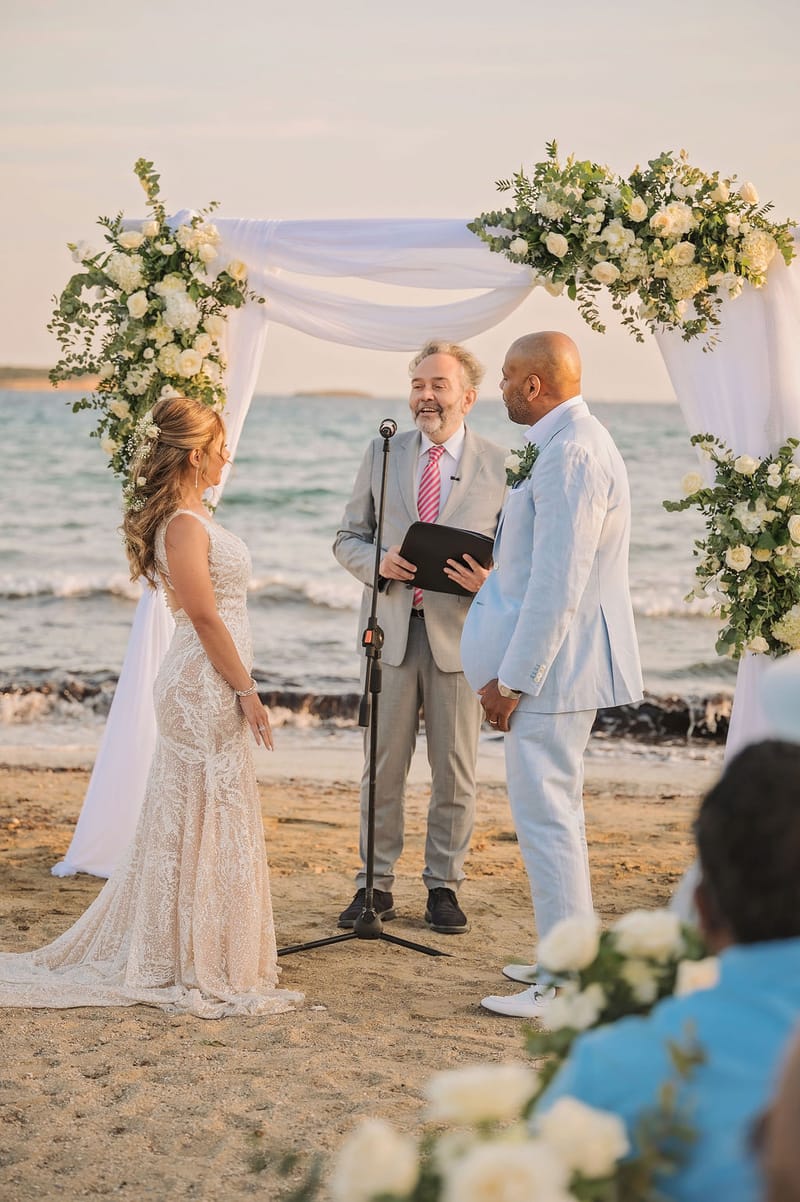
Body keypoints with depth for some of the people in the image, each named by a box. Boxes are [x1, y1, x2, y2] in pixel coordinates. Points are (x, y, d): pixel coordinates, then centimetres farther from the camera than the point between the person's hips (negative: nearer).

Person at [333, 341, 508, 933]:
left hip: (460, 631, -1)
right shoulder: (382, 454, 7)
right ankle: (376, 884, 17)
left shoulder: (500, 466, 0)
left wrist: (489, 580, -19)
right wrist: (378, 563, -10)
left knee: (455, 770, 7)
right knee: (383, 765, 6)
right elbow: (348, 538, 11)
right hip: (393, 627, 2)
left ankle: (444, 885, 20)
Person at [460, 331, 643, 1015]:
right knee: (558, 810, 19)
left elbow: (557, 583, -24)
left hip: (553, 663, -11)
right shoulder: (572, 443, 13)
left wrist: (512, 678, -21)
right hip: (560, 662, 11)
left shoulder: (571, 453, -21)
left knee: (545, 813, -5)